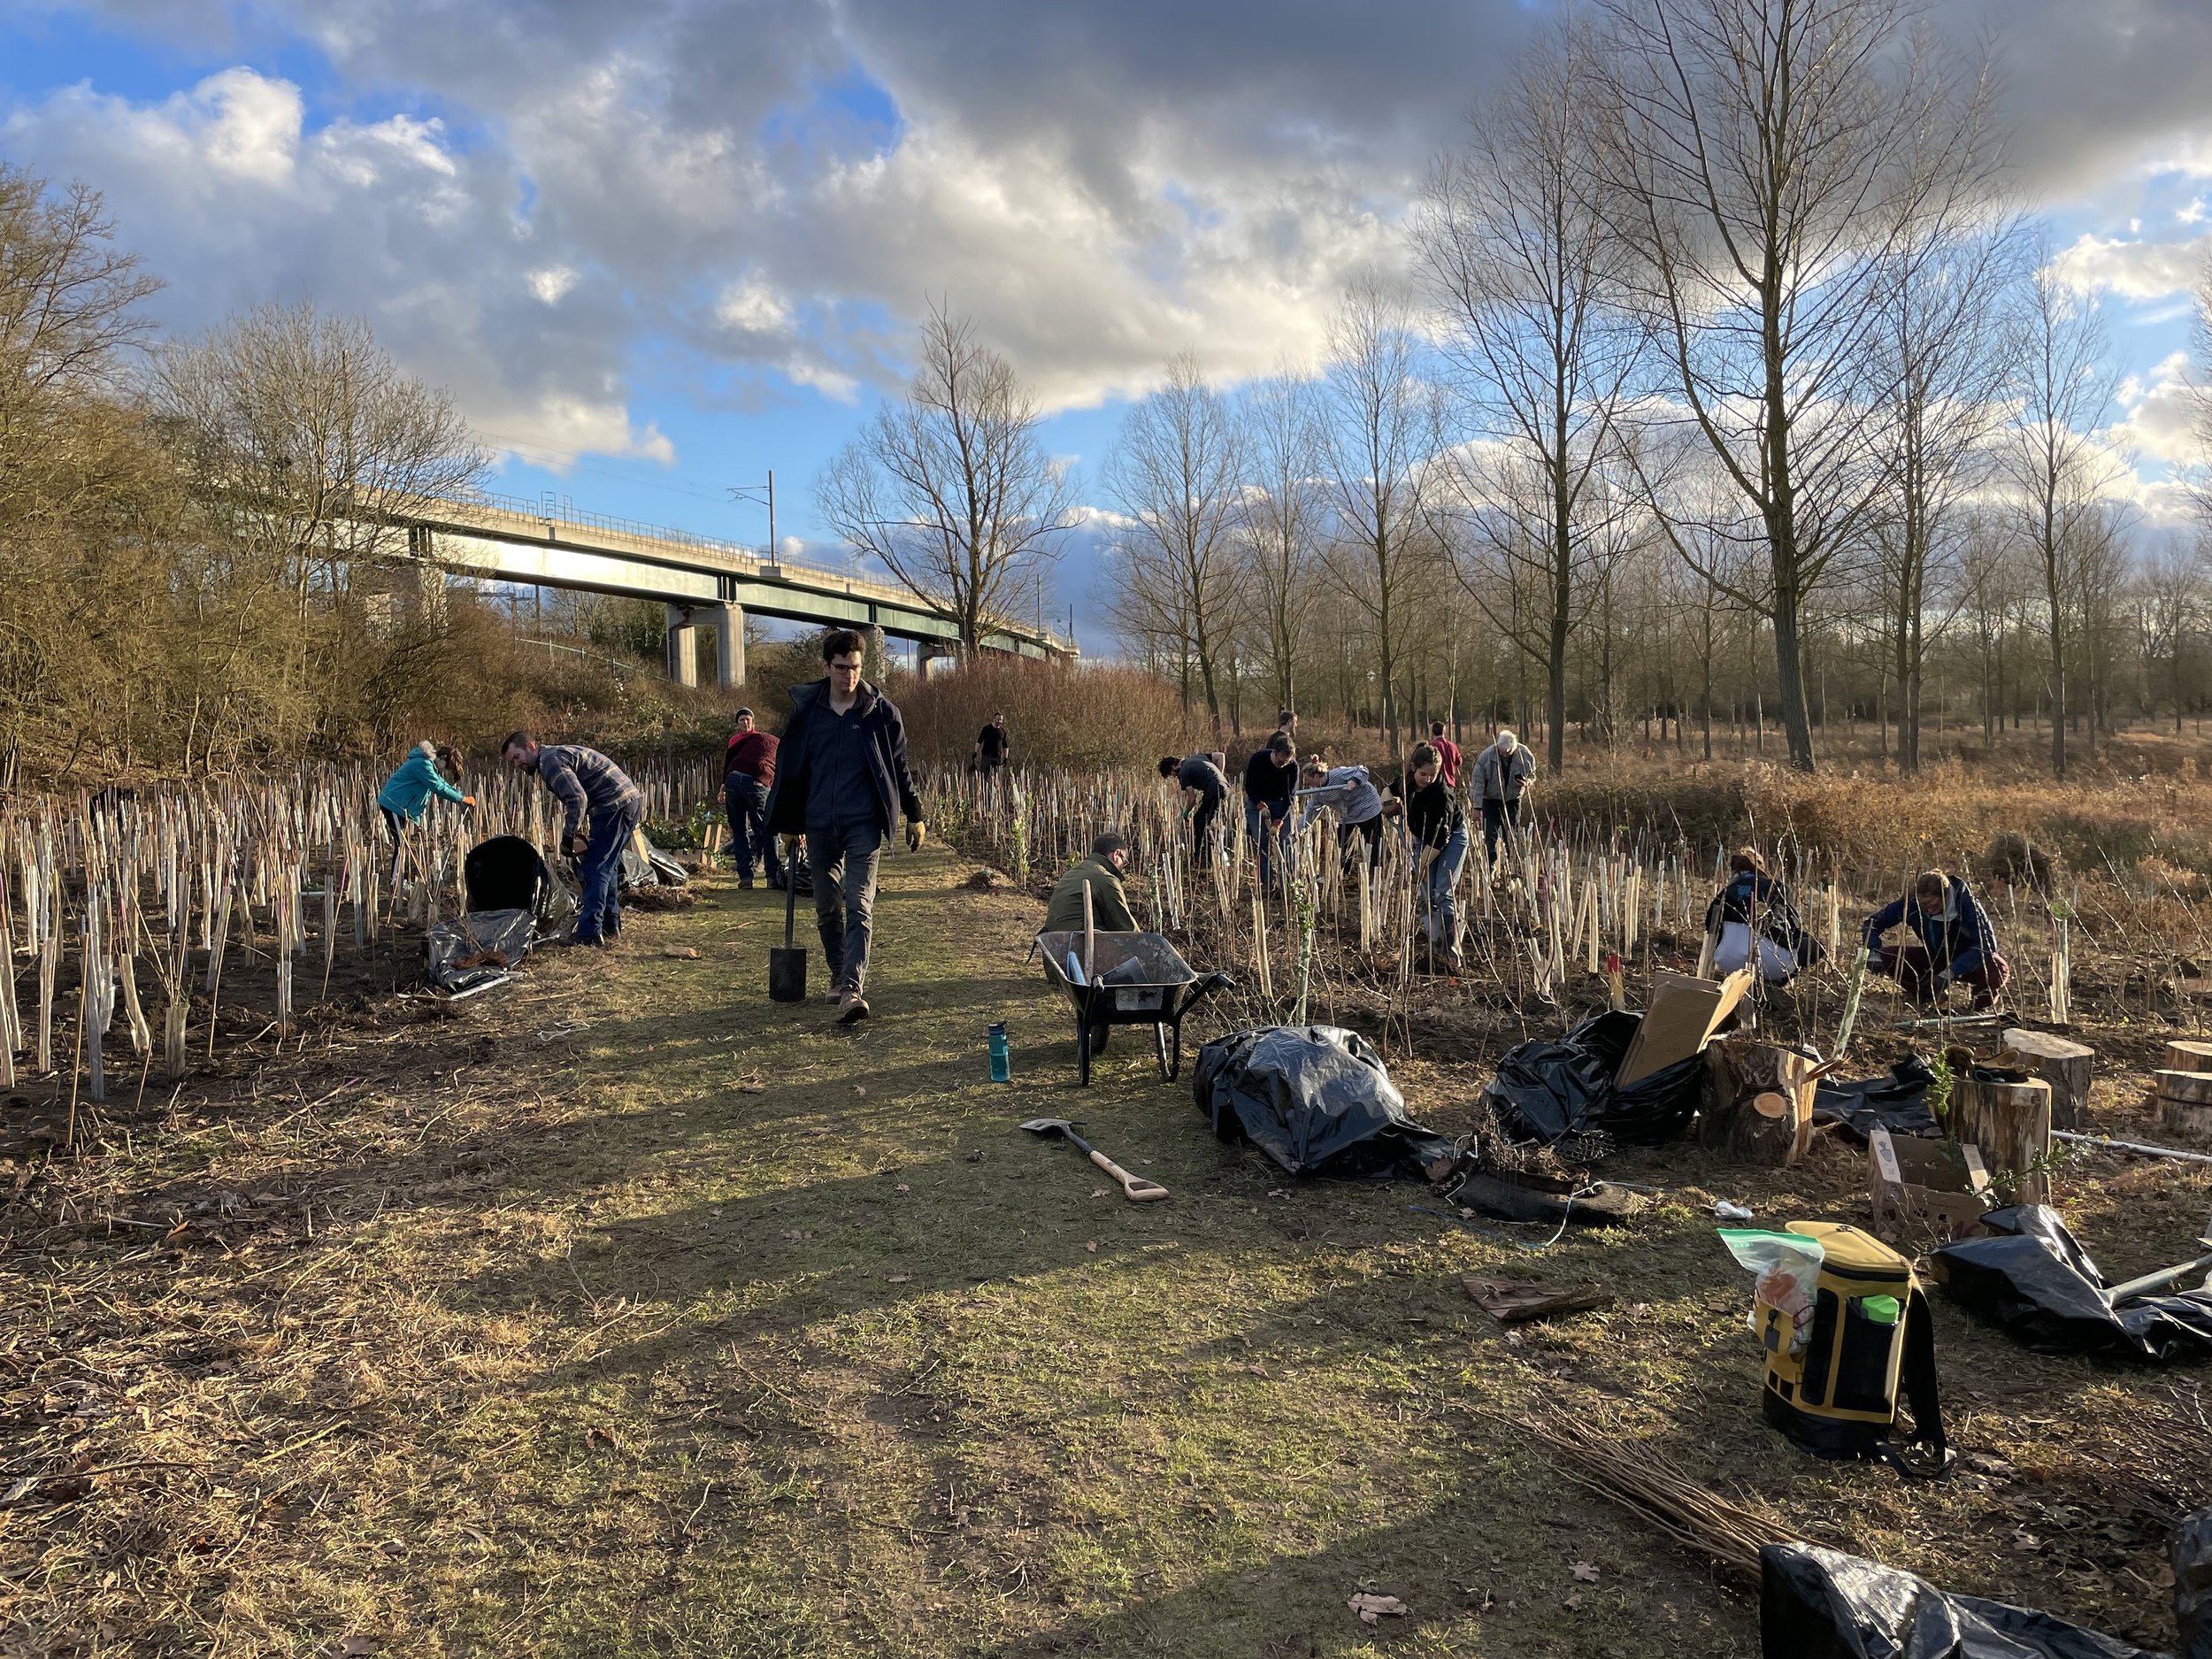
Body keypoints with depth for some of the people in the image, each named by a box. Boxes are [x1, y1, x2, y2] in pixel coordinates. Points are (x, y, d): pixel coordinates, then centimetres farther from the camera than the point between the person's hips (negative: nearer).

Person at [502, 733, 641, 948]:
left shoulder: (550, 761, -10)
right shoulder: (558, 753, 23)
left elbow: (577, 799, -22)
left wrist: (568, 836, -16)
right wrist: (575, 832, 17)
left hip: (614, 806, -11)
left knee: (595, 868, -9)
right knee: (608, 867, 19)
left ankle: (589, 934, -12)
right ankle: (611, 927, 26)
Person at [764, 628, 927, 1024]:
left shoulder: (882, 711, -1)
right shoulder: (805, 710, 3)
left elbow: (899, 766, 6)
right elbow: (789, 768, 11)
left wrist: (914, 816, 7)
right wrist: (788, 822, 14)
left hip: (863, 824, -3)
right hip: (819, 824, 3)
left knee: (859, 906, -12)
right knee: (827, 907, 13)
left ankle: (852, 989, -18)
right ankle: (838, 974, 31)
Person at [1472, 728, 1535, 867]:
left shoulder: (1524, 754, -12)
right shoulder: (1486, 756, -20)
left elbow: (1533, 773, 7)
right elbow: (1478, 783, -18)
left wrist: (1527, 782, -16)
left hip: (1513, 801, 2)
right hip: (1491, 801, -2)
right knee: (1490, 836, -7)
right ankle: (1490, 869, 1)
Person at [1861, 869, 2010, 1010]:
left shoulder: (1966, 904, -30)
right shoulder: (1912, 903, -21)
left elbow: (1987, 944, -34)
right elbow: (1873, 923, -12)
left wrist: (1950, 973, -42)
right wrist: (1873, 954, -31)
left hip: (1968, 962, -3)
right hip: (1934, 957, 3)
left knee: (1999, 969, -36)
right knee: (1886, 956, -20)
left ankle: (1980, 1009, -4)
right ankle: (1926, 998, 3)